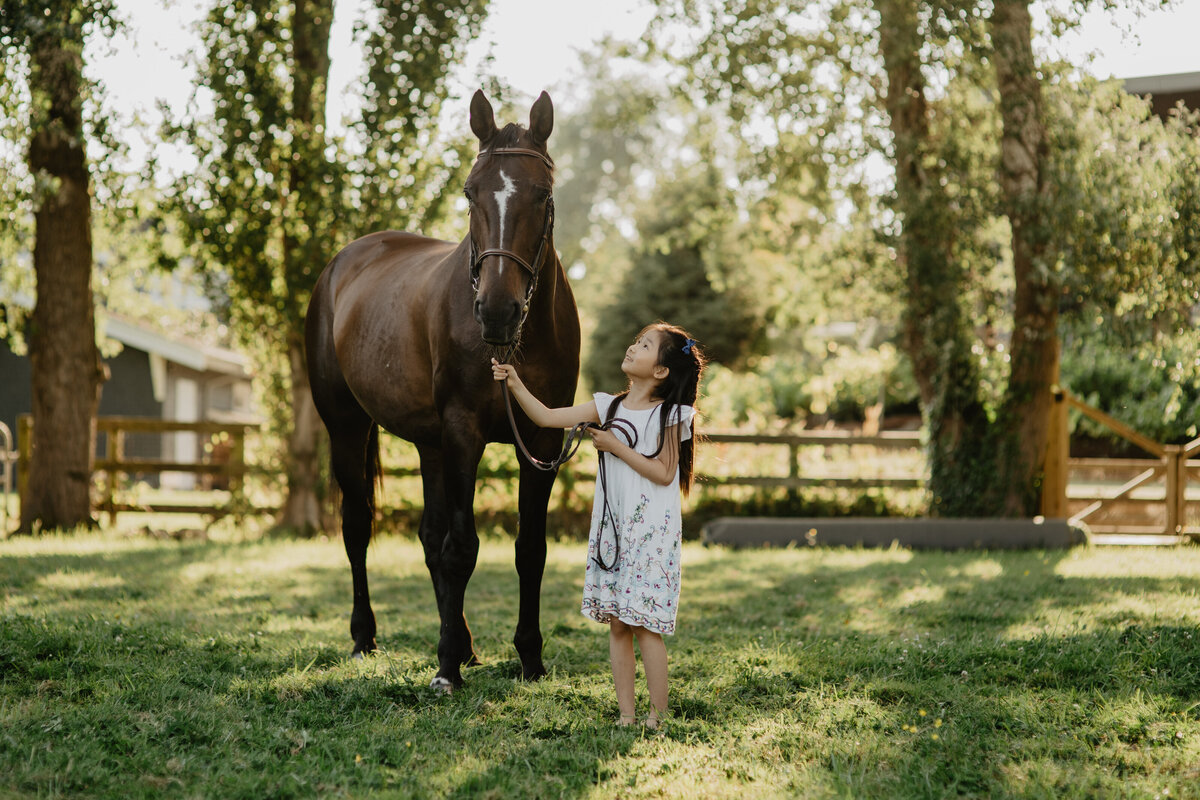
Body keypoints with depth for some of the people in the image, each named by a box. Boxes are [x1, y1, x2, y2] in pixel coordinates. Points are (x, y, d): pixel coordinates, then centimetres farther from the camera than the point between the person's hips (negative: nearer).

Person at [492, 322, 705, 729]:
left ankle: (658, 717, 0)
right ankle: (626, 715, 11)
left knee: (645, 625, -7)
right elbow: (547, 417, 3)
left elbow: (664, 473, -13)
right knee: (617, 624, 6)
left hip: (652, 531, -6)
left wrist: (616, 446, -13)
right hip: (612, 528, 6)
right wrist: (516, 386, -9)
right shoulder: (609, 406, 8)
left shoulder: (669, 415, -5)